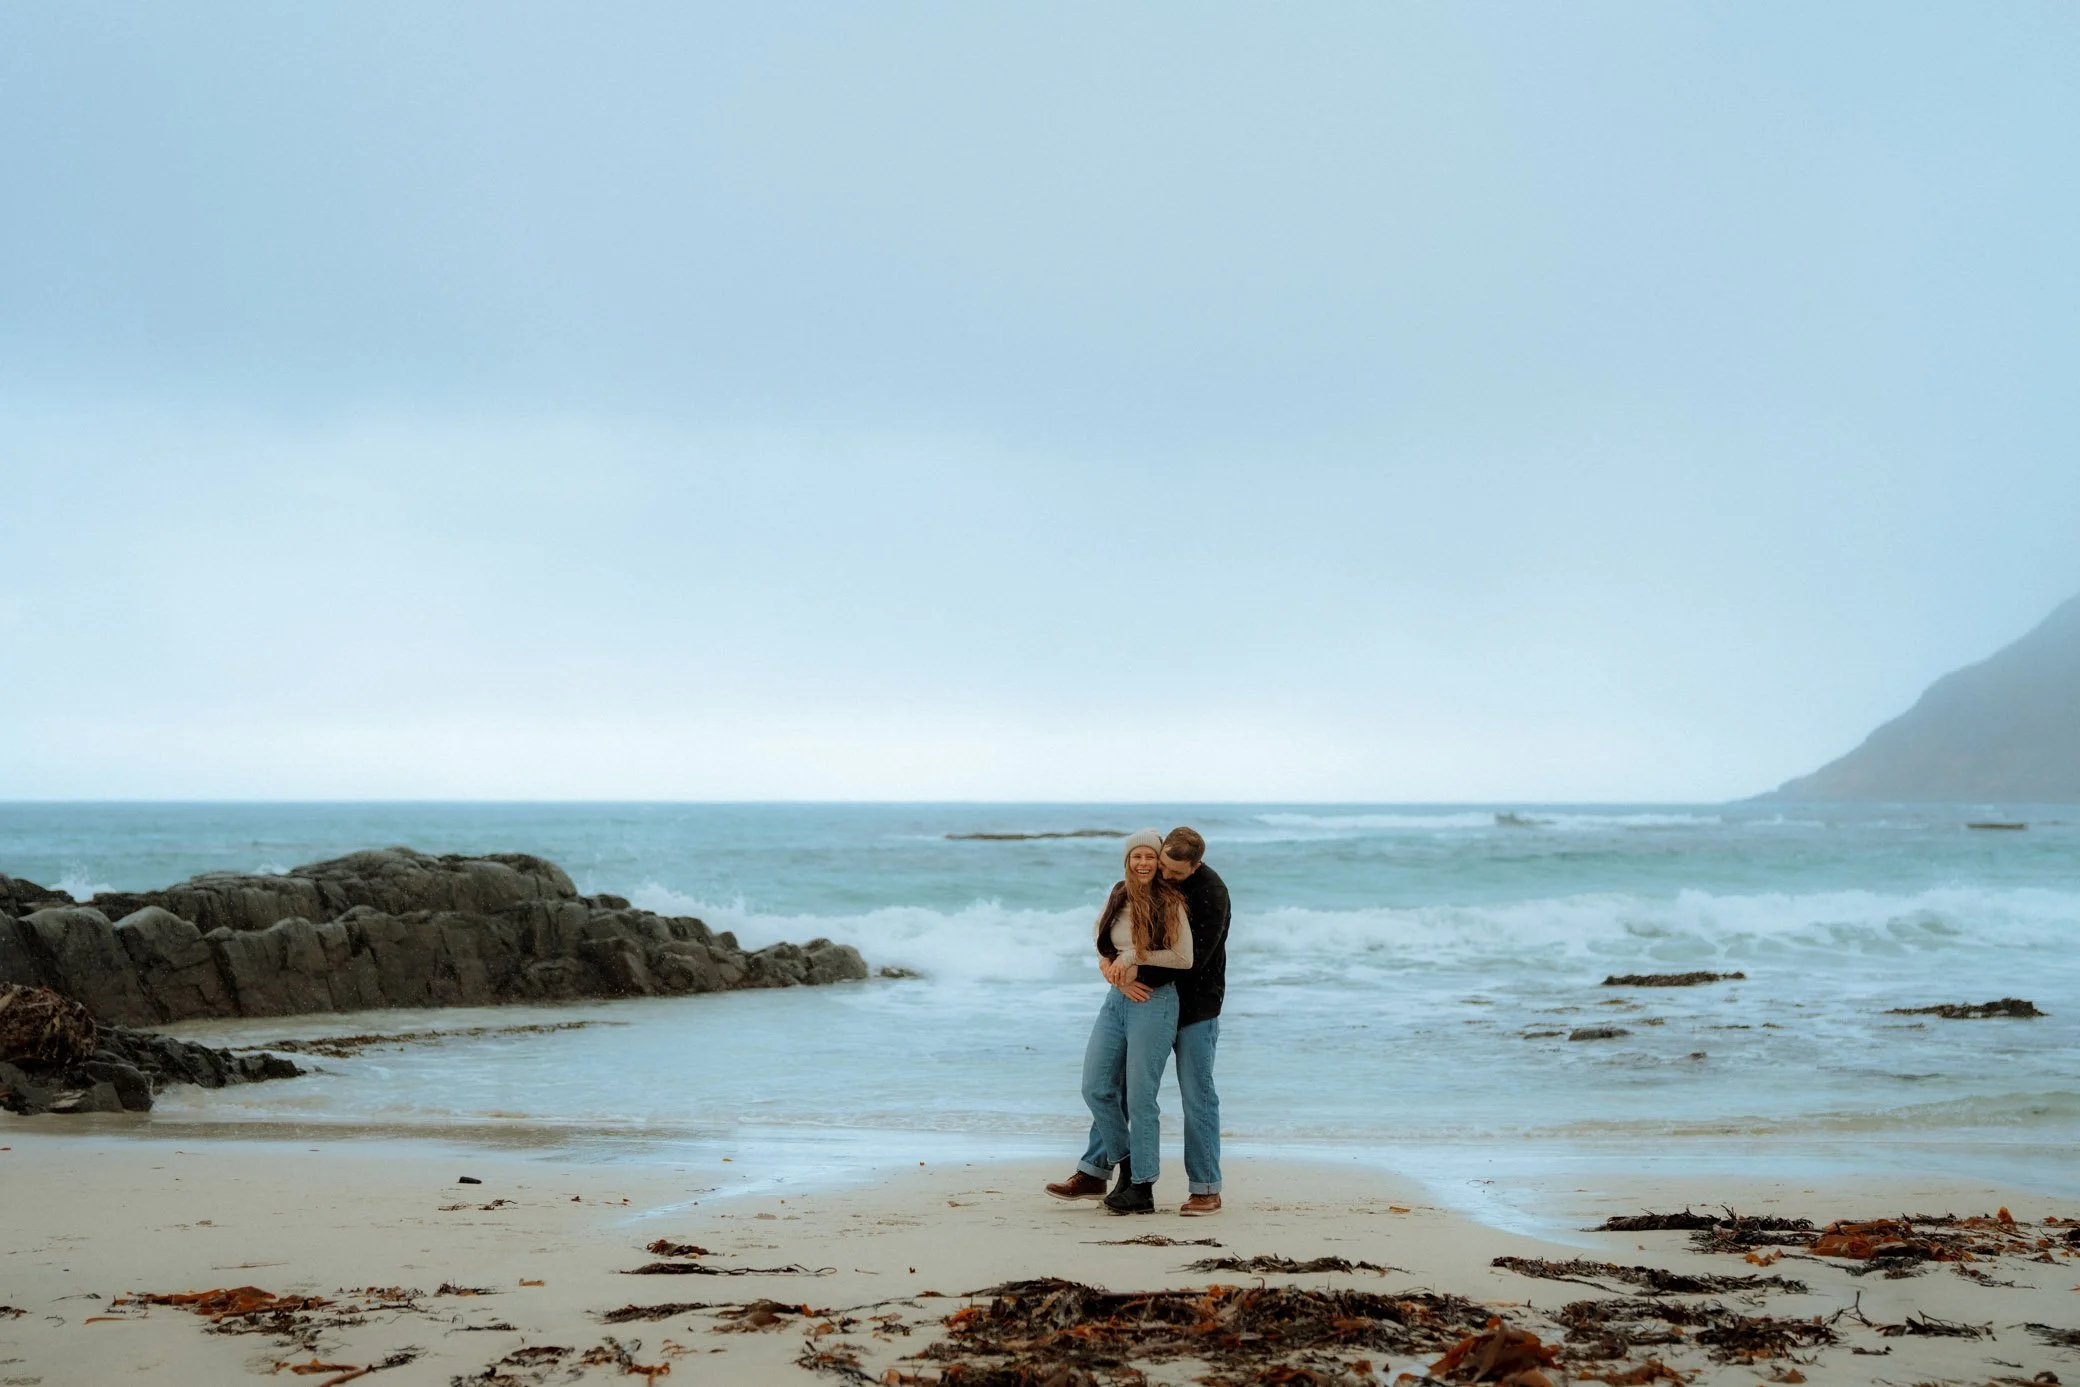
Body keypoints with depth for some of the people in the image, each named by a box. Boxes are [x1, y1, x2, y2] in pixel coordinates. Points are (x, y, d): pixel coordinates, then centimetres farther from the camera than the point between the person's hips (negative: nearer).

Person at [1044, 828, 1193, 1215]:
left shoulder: (1170, 903, -8)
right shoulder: (1117, 898, 9)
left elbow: (1184, 958, -12)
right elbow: (1102, 949, 10)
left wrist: (1133, 957, -13)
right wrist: (1117, 976, -8)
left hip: (1155, 1003, -6)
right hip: (1116, 1000, 6)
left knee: (1139, 1097, -2)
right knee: (1096, 1088, 7)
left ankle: (1142, 1189, 6)